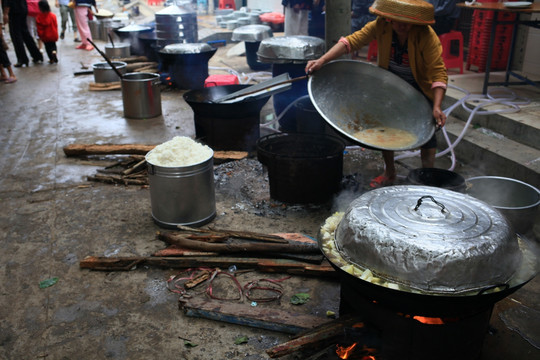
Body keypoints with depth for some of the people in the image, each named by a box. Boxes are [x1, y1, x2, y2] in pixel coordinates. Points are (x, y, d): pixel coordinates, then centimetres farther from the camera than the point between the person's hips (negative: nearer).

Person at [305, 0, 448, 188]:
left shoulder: (427, 36, -32)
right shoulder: (381, 26, -24)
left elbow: (438, 72, -32)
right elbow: (352, 41, -30)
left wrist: (437, 107, -42)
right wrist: (322, 60, -43)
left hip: (421, 87, -3)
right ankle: (389, 173, 28)